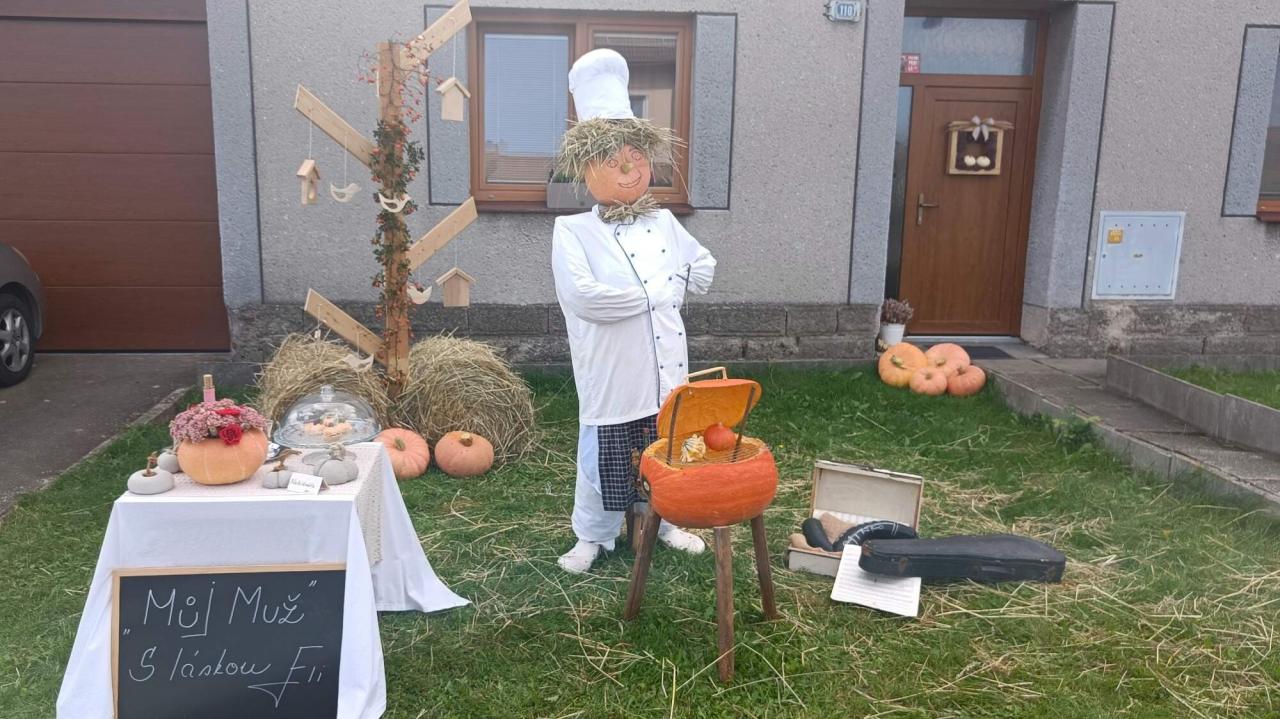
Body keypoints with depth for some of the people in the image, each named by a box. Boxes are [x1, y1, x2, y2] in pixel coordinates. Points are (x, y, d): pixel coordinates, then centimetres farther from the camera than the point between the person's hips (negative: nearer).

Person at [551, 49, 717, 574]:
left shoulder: (665, 223, 7)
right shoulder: (573, 231, -9)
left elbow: (704, 268, 16)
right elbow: (581, 295, -23)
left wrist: (670, 284, -1)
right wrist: (655, 293, -14)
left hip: (666, 366, 5)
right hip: (612, 370, -5)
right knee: (604, 456, 7)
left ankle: (666, 520, 37)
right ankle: (594, 535, 25)